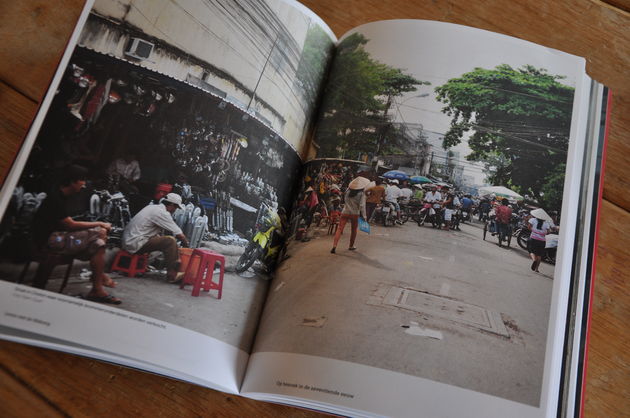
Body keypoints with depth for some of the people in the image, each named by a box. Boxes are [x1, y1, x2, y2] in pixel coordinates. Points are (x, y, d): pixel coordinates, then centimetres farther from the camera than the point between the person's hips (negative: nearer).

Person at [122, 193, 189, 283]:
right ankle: (172, 275, -12)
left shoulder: (152, 207, 14)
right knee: (170, 241, -16)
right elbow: (179, 235, -14)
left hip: (128, 240, 10)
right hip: (136, 244, -10)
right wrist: (186, 243, 6)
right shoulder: (162, 213, -15)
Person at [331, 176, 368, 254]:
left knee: (340, 228, -3)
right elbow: (362, 206, -12)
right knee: (354, 230, 18)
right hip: (355, 214, -2)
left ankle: (334, 245, -17)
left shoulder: (348, 191, 3)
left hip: (345, 212, 2)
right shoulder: (361, 194, -8)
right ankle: (351, 246, 29)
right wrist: (364, 216, -6)